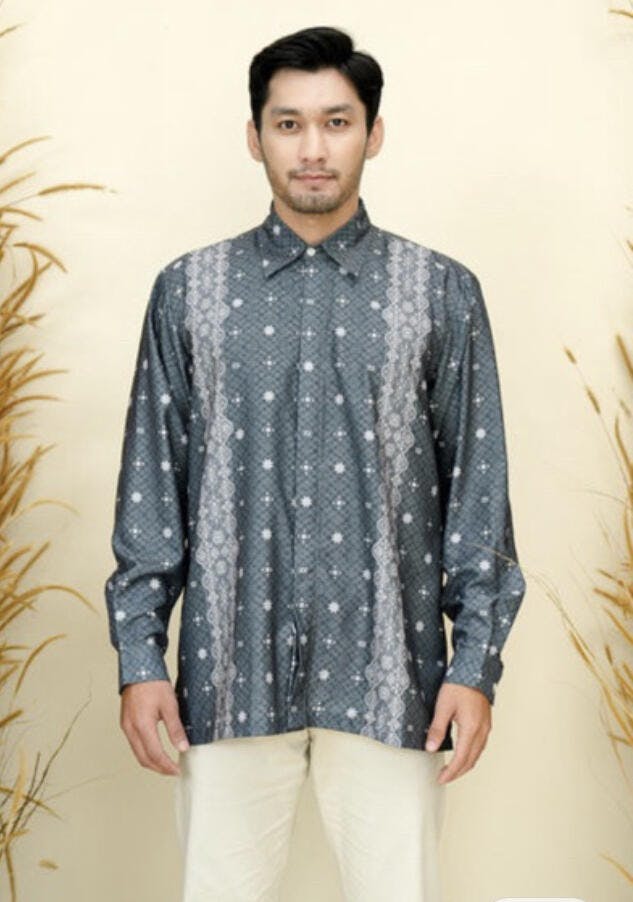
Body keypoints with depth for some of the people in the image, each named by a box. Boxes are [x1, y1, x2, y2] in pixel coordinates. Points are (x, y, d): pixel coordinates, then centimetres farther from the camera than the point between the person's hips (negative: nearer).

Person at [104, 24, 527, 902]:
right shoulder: (189, 290, 6)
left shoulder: (442, 293, 4)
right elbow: (152, 484, 6)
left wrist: (476, 663, -2)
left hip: (388, 672, 0)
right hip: (231, 670, 1)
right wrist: (139, 657, 1)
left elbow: (478, 486, 3)